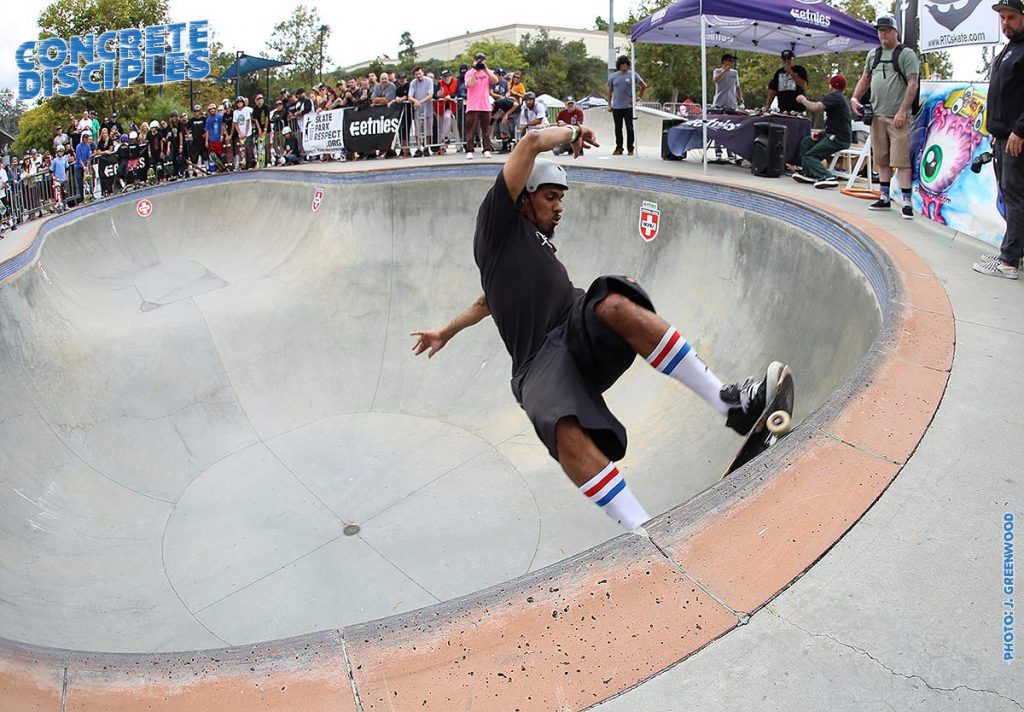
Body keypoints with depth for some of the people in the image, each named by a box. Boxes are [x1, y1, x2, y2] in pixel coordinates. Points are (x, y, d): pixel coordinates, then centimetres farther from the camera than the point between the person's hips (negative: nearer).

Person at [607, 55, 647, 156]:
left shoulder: (633, 75, 0)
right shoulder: (613, 76, 7)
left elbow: (644, 86, 8)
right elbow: (610, 91, 14)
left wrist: (639, 96, 4)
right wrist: (609, 104, 9)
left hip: (628, 106, -2)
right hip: (616, 107, 3)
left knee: (629, 128, 0)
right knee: (618, 129, 8)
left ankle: (631, 149, 5)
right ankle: (618, 149, 16)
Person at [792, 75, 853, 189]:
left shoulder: (834, 96, -10)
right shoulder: (841, 98, 22)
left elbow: (816, 107, -26)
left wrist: (803, 100, -7)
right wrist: (822, 132, 7)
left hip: (839, 139, -10)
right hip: (836, 136, 10)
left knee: (809, 156, -12)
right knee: (806, 141, 21)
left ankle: (827, 178, -27)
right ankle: (808, 174, 15)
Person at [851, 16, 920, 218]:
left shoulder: (906, 54, -2)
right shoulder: (873, 55, 16)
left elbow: (912, 84, -9)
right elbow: (864, 79, 26)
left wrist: (902, 111, -17)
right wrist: (855, 98, 9)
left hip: (898, 117, -6)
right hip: (877, 116, 6)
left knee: (901, 160, -10)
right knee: (881, 160, 9)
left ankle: (906, 202, -9)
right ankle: (884, 198, 18)